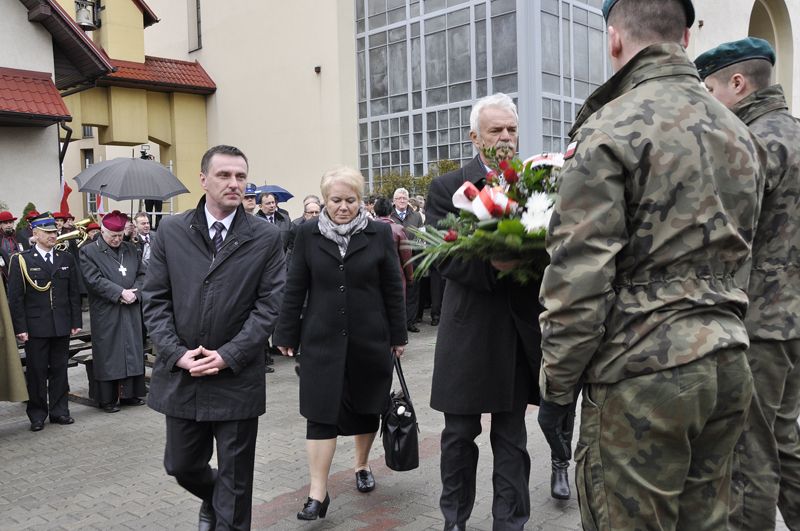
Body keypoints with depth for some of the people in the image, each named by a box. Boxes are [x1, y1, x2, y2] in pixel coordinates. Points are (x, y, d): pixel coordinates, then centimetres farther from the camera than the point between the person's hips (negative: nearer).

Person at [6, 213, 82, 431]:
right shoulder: (21, 260, -1)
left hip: (62, 327, 3)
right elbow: (15, 297, -4)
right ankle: (37, 415, 16)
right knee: (36, 372, 5)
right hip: (35, 328, -3)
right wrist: (20, 328, -9)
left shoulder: (66, 259, 10)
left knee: (59, 370, 9)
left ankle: (59, 411, 19)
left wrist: (76, 321, 5)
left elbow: (74, 294, 10)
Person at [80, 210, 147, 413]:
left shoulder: (131, 249, 11)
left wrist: (135, 292, -8)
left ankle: (129, 394, 19)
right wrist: (120, 293, -17)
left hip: (131, 311, 5)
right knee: (107, 354, 2)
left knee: (132, 351, 8)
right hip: (105, 313, -5)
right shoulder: (89, 251, -3)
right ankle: (107, 399, 11)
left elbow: (142, 274, 10)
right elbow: (94, 280, -13)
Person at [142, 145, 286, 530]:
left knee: (235, 477, 8)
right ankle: (213, 499, 49)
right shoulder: (170, 231, 2)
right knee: (181, 466, 18)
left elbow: (269, 306, -7)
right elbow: (155, 299, 2)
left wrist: (228, 356, -14)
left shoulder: (266, 237, -4)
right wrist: (176, 353, -9)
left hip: (237, 379, -2)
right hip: (180, 375, 3)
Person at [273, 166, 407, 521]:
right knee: (321, 414, -3)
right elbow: (295, 289, 3)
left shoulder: (379, 234, -1)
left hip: (369, 340, 1)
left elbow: (393, 289, 2)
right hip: (322, 340, 0)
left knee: (366, 408, 15)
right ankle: (318, 493, 3)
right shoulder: (308, 235, 0)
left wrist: (398, 335, 3)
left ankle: (362, 465, 38)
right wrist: (286, 335, 2)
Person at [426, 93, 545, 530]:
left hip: (520, 326, 2)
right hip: (469, 327, -1)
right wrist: (489, 265, -27)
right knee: (459, 433, 12)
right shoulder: (447, 188, -1)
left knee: (511, 436, 12)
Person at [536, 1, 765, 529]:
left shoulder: (610, 129, -12)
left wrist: (556, 388, -8)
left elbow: (578, 279, -16)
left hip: (642, 372, -7)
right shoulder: (741, 133, 13)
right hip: (728, 365, 8)